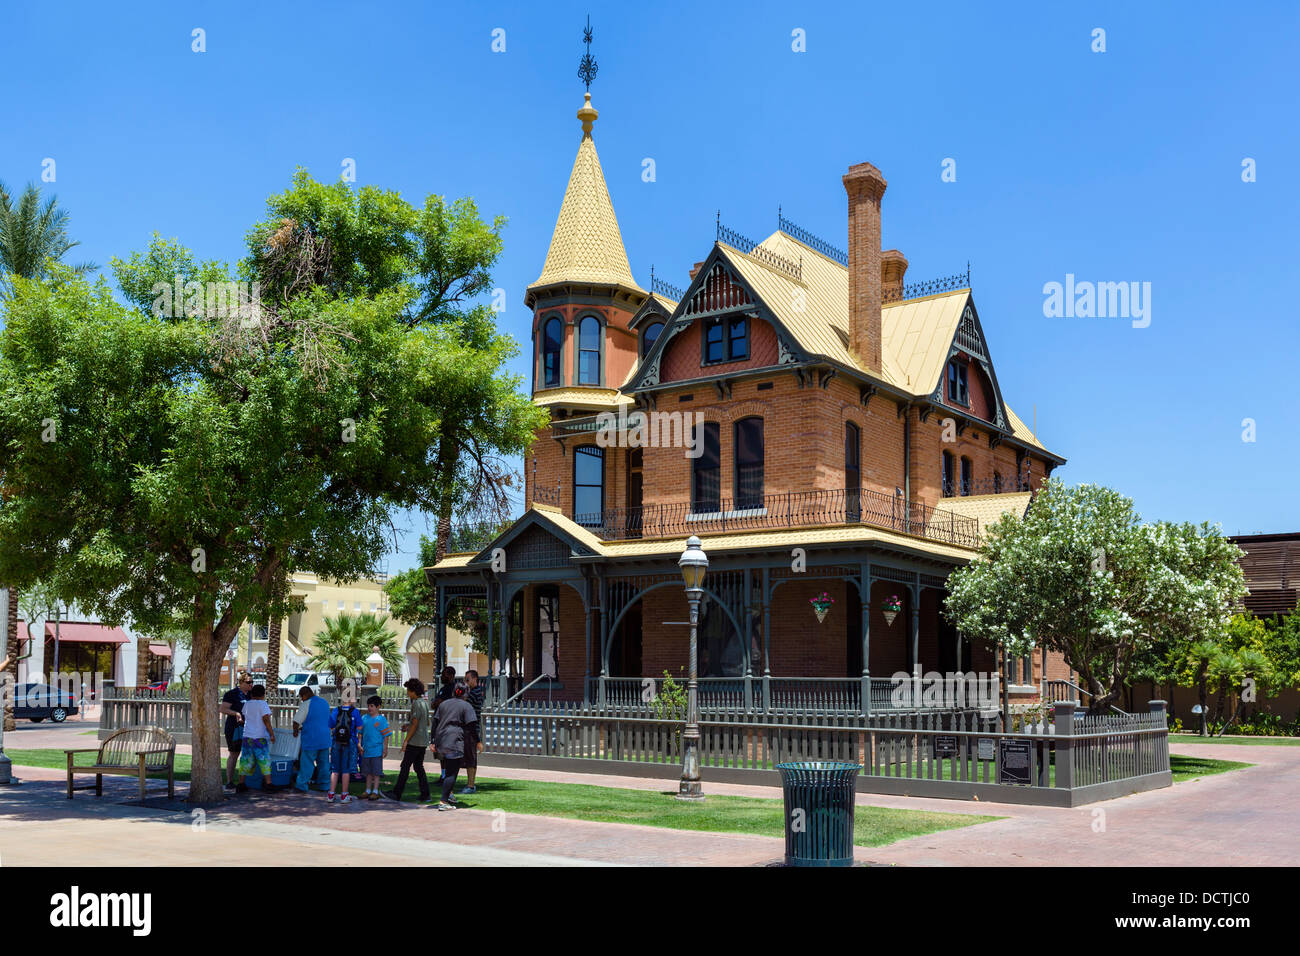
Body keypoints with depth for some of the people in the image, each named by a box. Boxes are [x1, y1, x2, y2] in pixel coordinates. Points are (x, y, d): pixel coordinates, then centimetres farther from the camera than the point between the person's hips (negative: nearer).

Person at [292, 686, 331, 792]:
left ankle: (302, 785, 2)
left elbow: (296, 721, -14)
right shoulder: (324, 702, 12)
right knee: (323, 762, 12)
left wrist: (295, 731, 6)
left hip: (311, 738, -7)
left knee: (307, 762, -1)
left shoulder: (306, 705, -12)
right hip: (325, 738, 7)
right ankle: (324, 785, 17)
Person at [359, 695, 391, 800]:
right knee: (368, 772, 13)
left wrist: (385, 749, -7)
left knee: (376, 772, 0)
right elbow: (360, 733, 15)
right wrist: (360, 746, 10)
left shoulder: (381, 719, -6)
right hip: (366, 750, 5)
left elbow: (385, 735, -4)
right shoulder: (364, 718, 7)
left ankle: (375, 791, 6)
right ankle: (368, 791, 22)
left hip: (377, 750, -5)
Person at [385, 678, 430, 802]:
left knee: (405, 766, 0)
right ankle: (425, 795, 7)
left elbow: (415, 724, -19)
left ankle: (397, 793, 5)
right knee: (419, 767, 11)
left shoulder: (417, 704, -15)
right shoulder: (425, 702, 12)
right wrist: (407, 727, 19)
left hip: (414, 742, -9)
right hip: (423, 742, 9)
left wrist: (406, 741, -15)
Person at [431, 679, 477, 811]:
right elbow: (472, 725, -7)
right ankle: (444, 802, -11)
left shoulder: (443, 704, 16)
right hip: (454, 743, -6)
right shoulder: (466, 706, 0)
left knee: (448, 770, 21)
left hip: (440, 742, 6)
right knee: (452, 772, -5)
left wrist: (433, 742, 15)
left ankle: (449, 794, 21)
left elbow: (435, 723, 13)